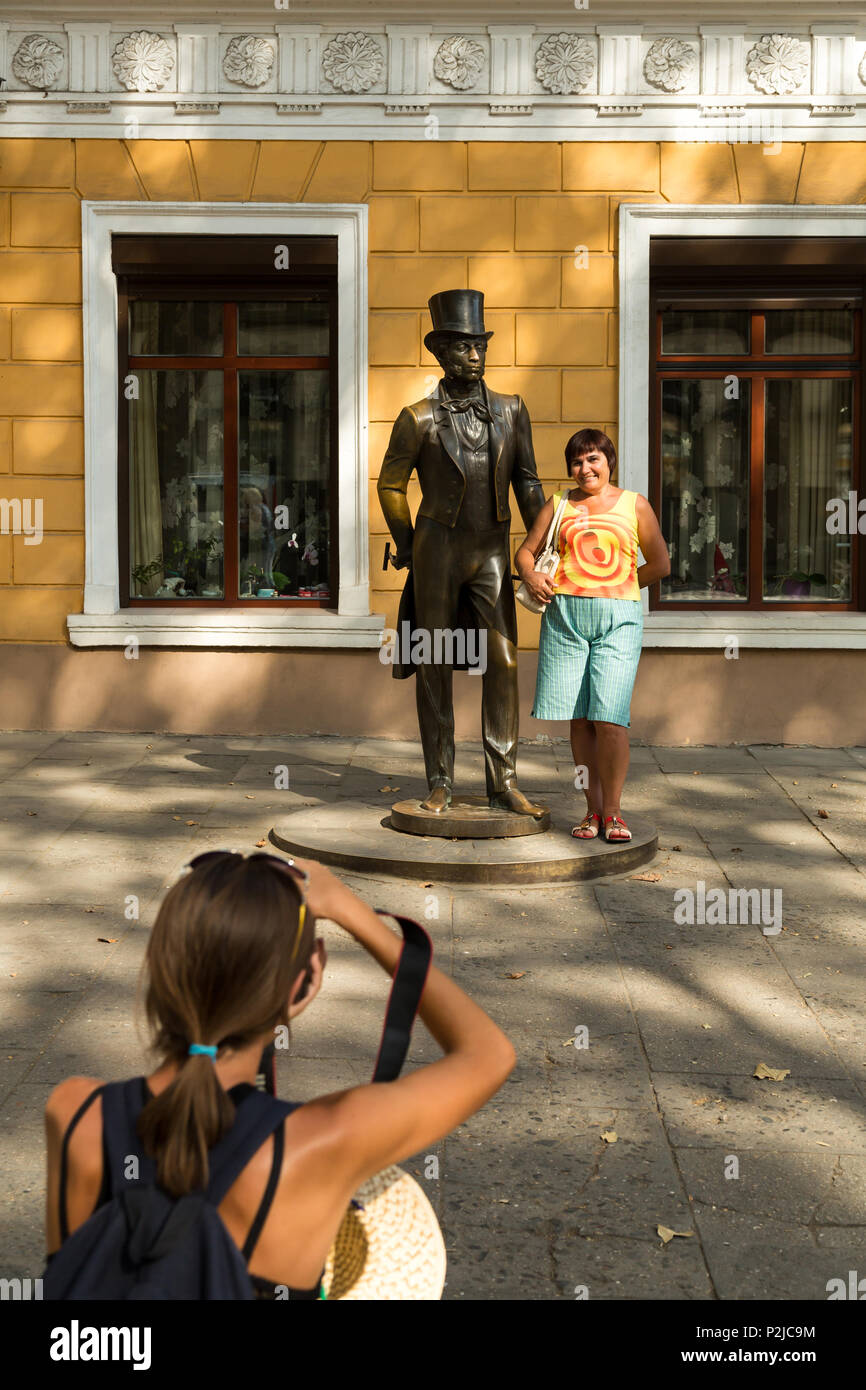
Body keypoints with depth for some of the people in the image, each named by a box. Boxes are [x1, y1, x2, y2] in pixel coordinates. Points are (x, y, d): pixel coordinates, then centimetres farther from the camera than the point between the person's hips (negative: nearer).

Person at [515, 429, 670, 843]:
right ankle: (592, 810, 10)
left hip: (618, 619, -2)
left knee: (610, 718, -12)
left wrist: (615, 587, 8)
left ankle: (612, 811, -1)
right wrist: (531, 576, -4)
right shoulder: (559, 505, 15)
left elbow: (660, 564, 14)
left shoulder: (634, 505, 11)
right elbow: (525, 551, 17)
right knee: (580, 719, 1)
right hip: (565, 617, 2)